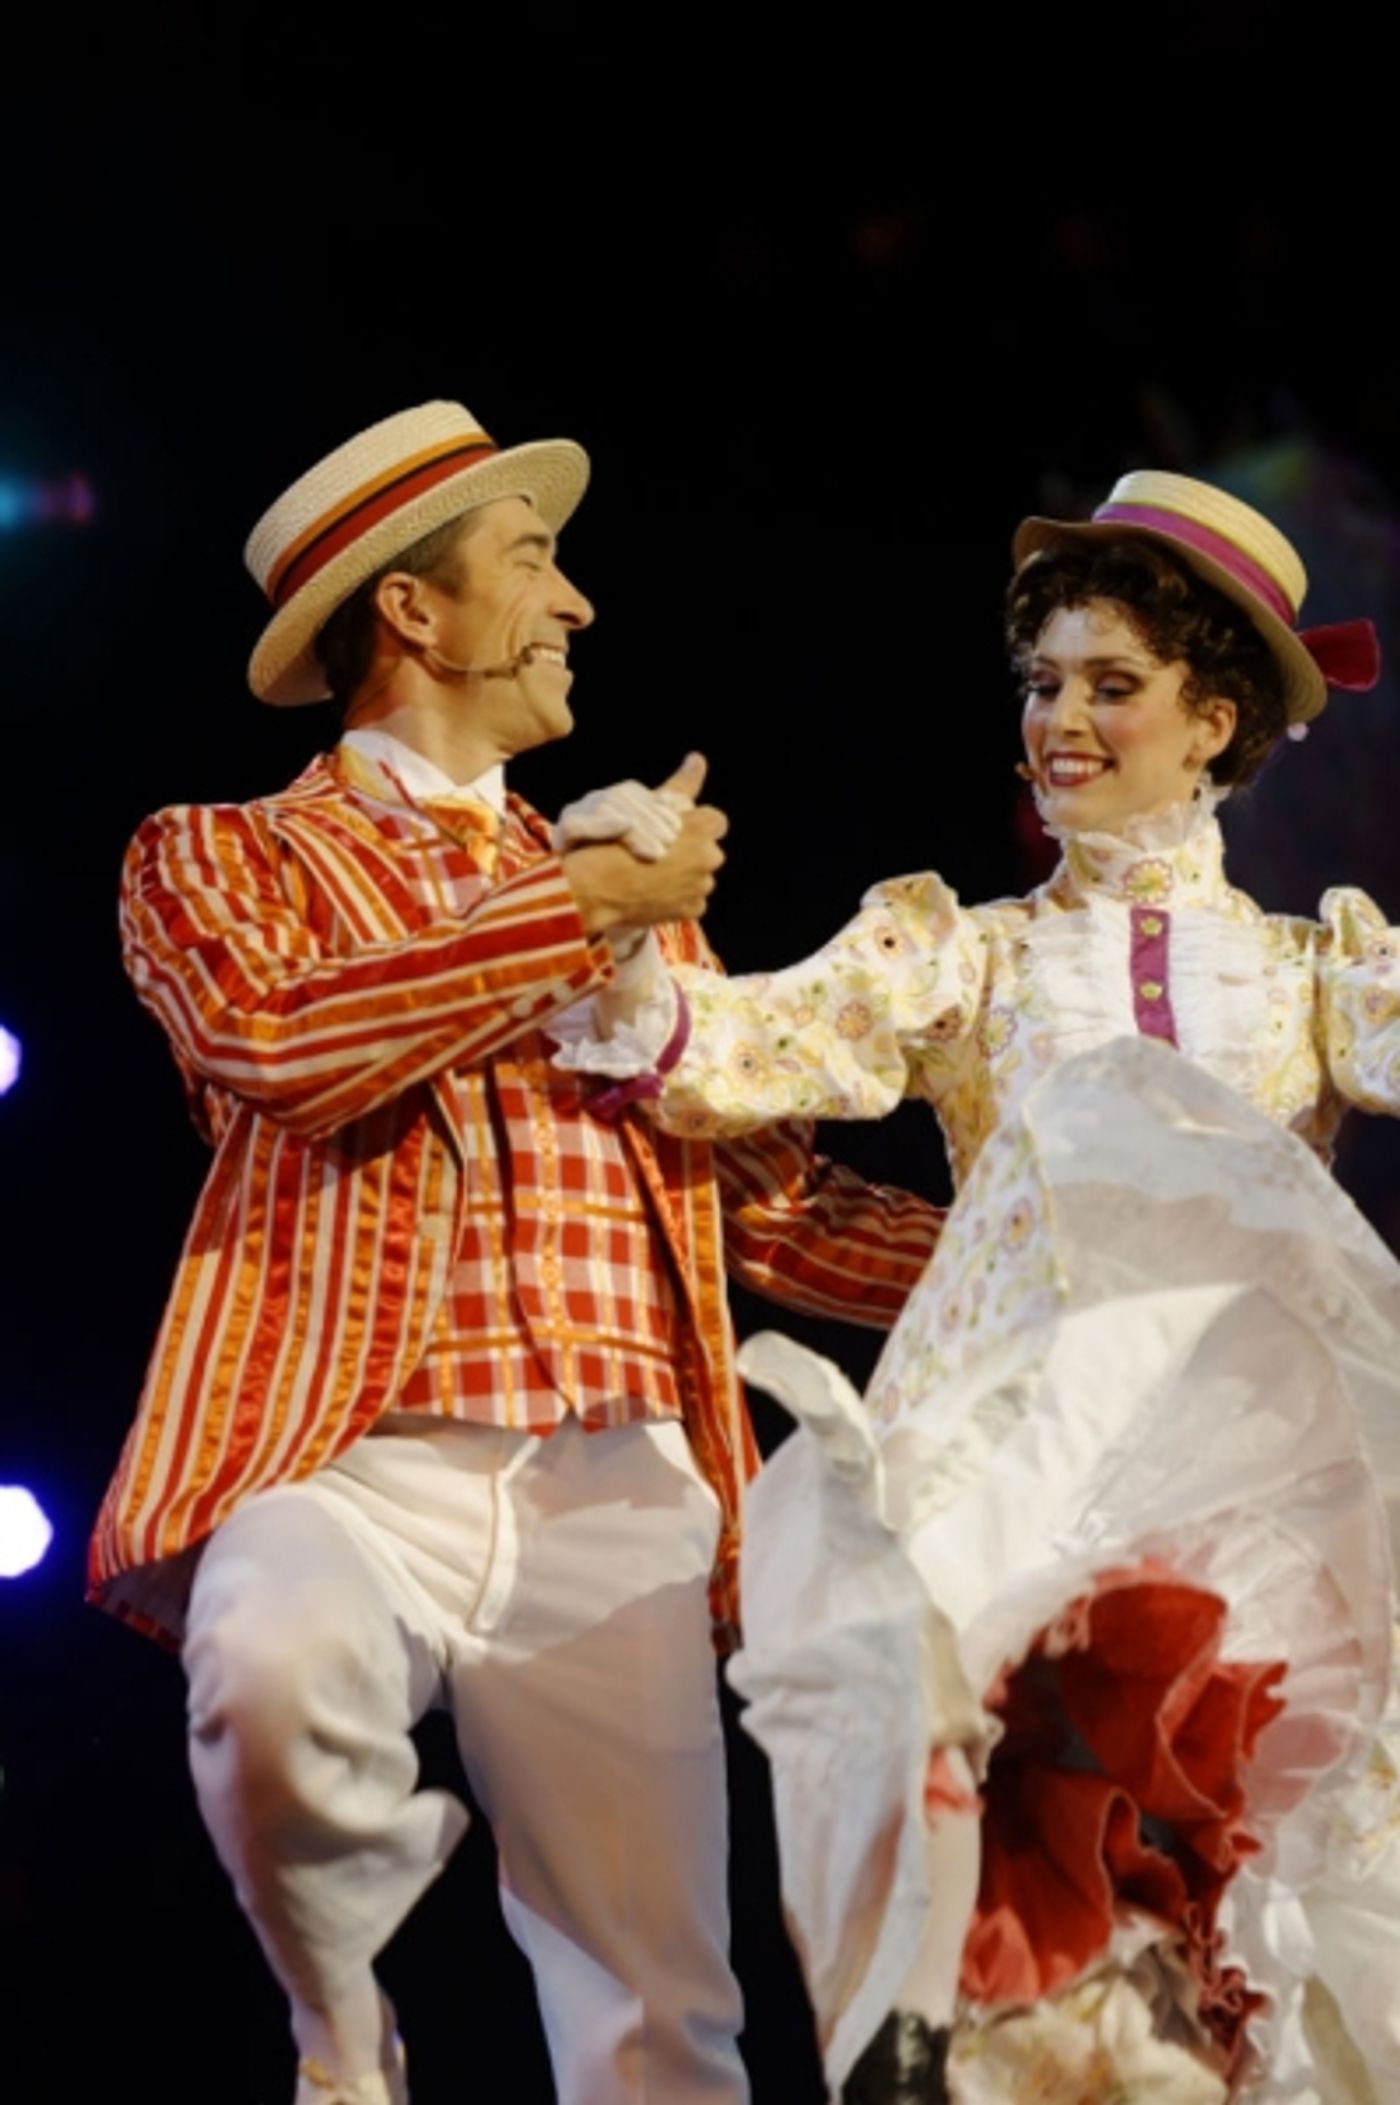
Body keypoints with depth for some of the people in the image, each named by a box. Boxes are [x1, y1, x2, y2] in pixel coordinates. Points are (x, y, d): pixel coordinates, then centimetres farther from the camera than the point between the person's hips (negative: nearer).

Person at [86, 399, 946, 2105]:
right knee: (278, 1670, -36)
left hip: (616, 1491, 4)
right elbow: (282, 1044, -9)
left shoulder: (632, 880, 26)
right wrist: (584, 909, -3)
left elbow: (769, 1197, 22)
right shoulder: (214, 861, 13)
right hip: (350, 1457, -4)